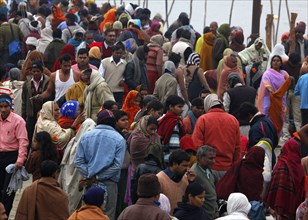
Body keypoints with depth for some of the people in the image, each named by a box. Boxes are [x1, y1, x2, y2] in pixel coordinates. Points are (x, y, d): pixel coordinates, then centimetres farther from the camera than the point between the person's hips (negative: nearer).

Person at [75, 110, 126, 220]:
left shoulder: (86, 136, 6)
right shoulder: (119, 139, -3)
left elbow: (78, 161, 0)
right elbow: (117, 164, -12)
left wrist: (90, 175, -4)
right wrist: (100, 176, -9)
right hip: (109, 183, -3)